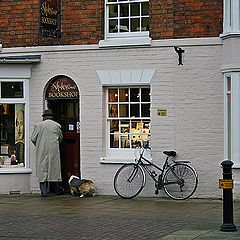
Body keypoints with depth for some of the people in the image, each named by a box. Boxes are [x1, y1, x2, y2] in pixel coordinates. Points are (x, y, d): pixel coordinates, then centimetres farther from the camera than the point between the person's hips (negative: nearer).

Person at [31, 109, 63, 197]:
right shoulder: (57, 125, 3)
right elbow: (60, 138, 15)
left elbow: (33, 139, 1)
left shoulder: (38, 125, 0)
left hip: (42, 151, -1)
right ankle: (58, 189, 12)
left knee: (42, 170, 1)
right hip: (54, 150, 1)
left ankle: (44, 191, -4)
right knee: (55, 168, 9)